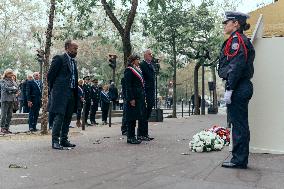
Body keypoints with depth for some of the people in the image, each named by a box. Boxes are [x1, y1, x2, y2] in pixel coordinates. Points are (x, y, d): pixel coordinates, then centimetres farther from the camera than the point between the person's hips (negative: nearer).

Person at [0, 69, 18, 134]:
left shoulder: (13, 81, 19)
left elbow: (16, 89, 8)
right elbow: (6, 88, -13)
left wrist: (10, 90, -7)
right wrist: (13, 88, -1)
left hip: (12, 99, 6)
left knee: (10, 115, 5)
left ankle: (7, 128, 11)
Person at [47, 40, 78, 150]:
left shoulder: (73, 61, 18)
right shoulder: (59, 59, -5)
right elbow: (50, 75, -5)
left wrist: (76, 92, 12)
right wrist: (53, 90, 0)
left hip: (71, 94, 8)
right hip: (61, 93, -8)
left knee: (68, 118, 10)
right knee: (59, 116, -7)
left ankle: (64, 140, 17)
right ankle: (55, 141, 0)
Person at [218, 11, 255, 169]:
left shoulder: (236, 39, -10)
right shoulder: (242, 40, 21)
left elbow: (236, 66, -20)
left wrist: (229, 89, -21)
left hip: (237, 88, -10)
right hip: (244, 86, 10)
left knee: (238, 125, -4)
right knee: (241, 124, 13)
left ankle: (239, 160, 3)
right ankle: (241, 159, 21)